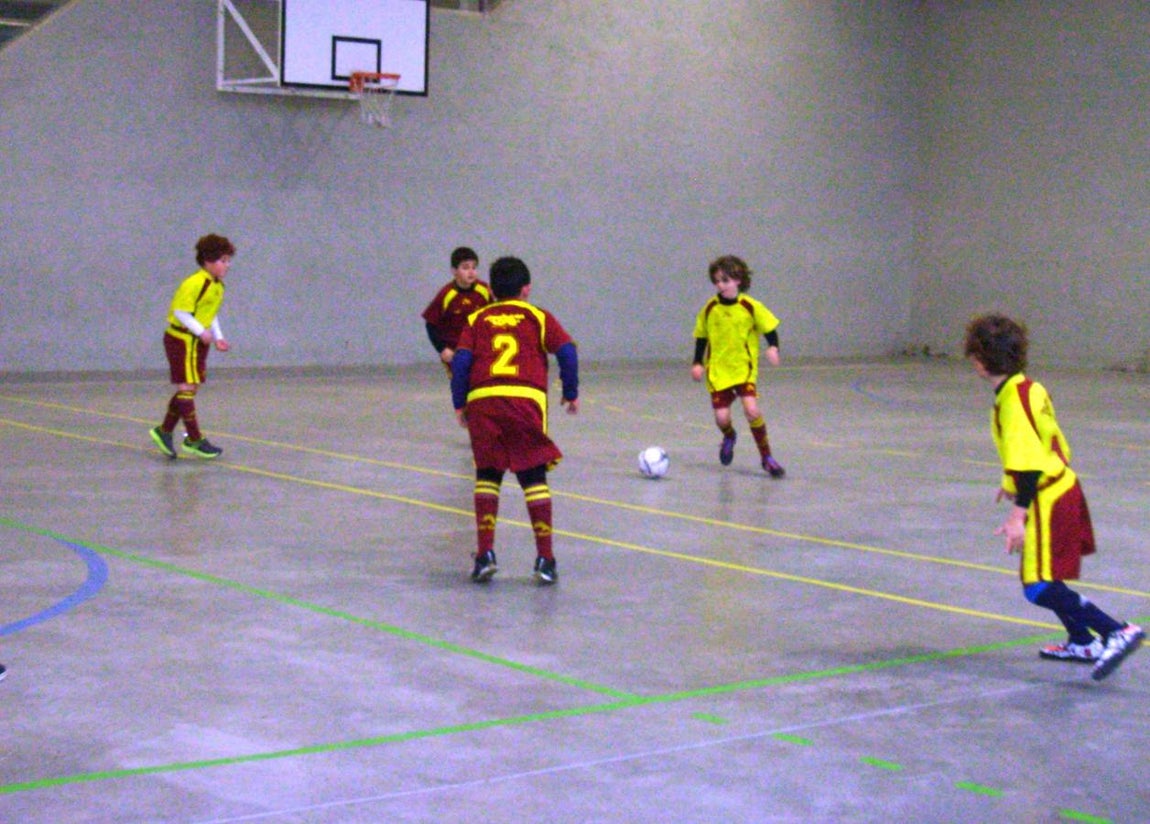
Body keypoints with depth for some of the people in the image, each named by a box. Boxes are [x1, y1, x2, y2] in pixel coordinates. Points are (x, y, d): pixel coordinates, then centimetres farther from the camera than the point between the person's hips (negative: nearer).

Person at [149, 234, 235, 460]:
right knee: (187, 388, -5)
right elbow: (180, 311, -21)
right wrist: (201, 332, -24)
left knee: (188, 389, 12)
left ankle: (164, 431, 24)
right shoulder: (194, 284, -21)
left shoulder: (218, 286, 8)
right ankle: (195, 440, -3)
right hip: (182, 339, -9)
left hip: (198, 341, 10)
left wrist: (218, 337, 7)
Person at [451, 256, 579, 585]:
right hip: (526, 398, -1)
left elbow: (461, 360, 6)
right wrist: (571, 394, 13)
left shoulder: (477, 320, 18)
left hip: (482, 400, 1)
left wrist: (459, 404, 13)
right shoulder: (538, 317, 15)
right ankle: (545, 559, 2)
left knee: (487, 476, 14)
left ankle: (485, 554, 5)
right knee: (534, 479, 5)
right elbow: (567, 351, 3)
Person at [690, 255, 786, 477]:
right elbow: (701, 337, 12)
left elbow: (770, 328, 1)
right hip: (717, 370, 2)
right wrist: (698, 363, 5)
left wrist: (773, 348, -17)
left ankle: (767, 457, -1)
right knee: (721, 417, -7)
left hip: (744, 369, -2)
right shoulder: (709, 309, 0)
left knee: (751, 410, -20)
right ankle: (729, 438, 33)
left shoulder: (751, 307, -7)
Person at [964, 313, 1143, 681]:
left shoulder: (1013, 398, -19)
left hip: (1048, 500, -10)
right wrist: (1015, 484, 30)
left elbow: (1028, 458, -25)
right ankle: (1083, 643, 33)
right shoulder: (1029, 389, 10)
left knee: (1040, 588, -11)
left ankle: (1117, 633, -15)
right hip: (1063, 488, 10)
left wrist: (1018, 513, -27)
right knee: (1042, 580, 22)